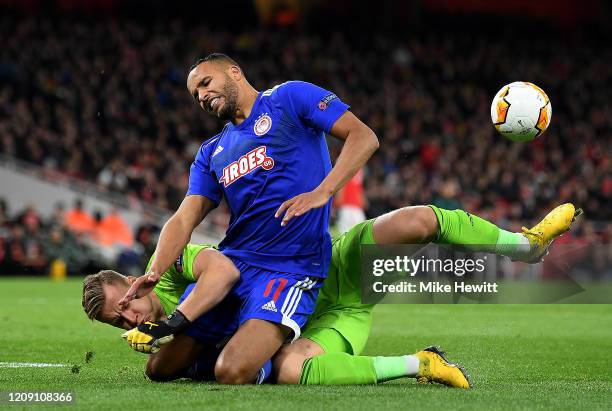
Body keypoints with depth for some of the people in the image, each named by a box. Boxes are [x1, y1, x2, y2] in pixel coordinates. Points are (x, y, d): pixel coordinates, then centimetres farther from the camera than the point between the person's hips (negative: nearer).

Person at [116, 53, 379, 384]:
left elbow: (364, 137, -7)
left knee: (232, 373, -25)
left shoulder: (290, 98, 3)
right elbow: (184, 220, 8)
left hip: (290, 267, -7)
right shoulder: (211, 153, 20)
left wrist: (321, 192, -20)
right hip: (231, 261, 7)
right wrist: (153, 275, -10)